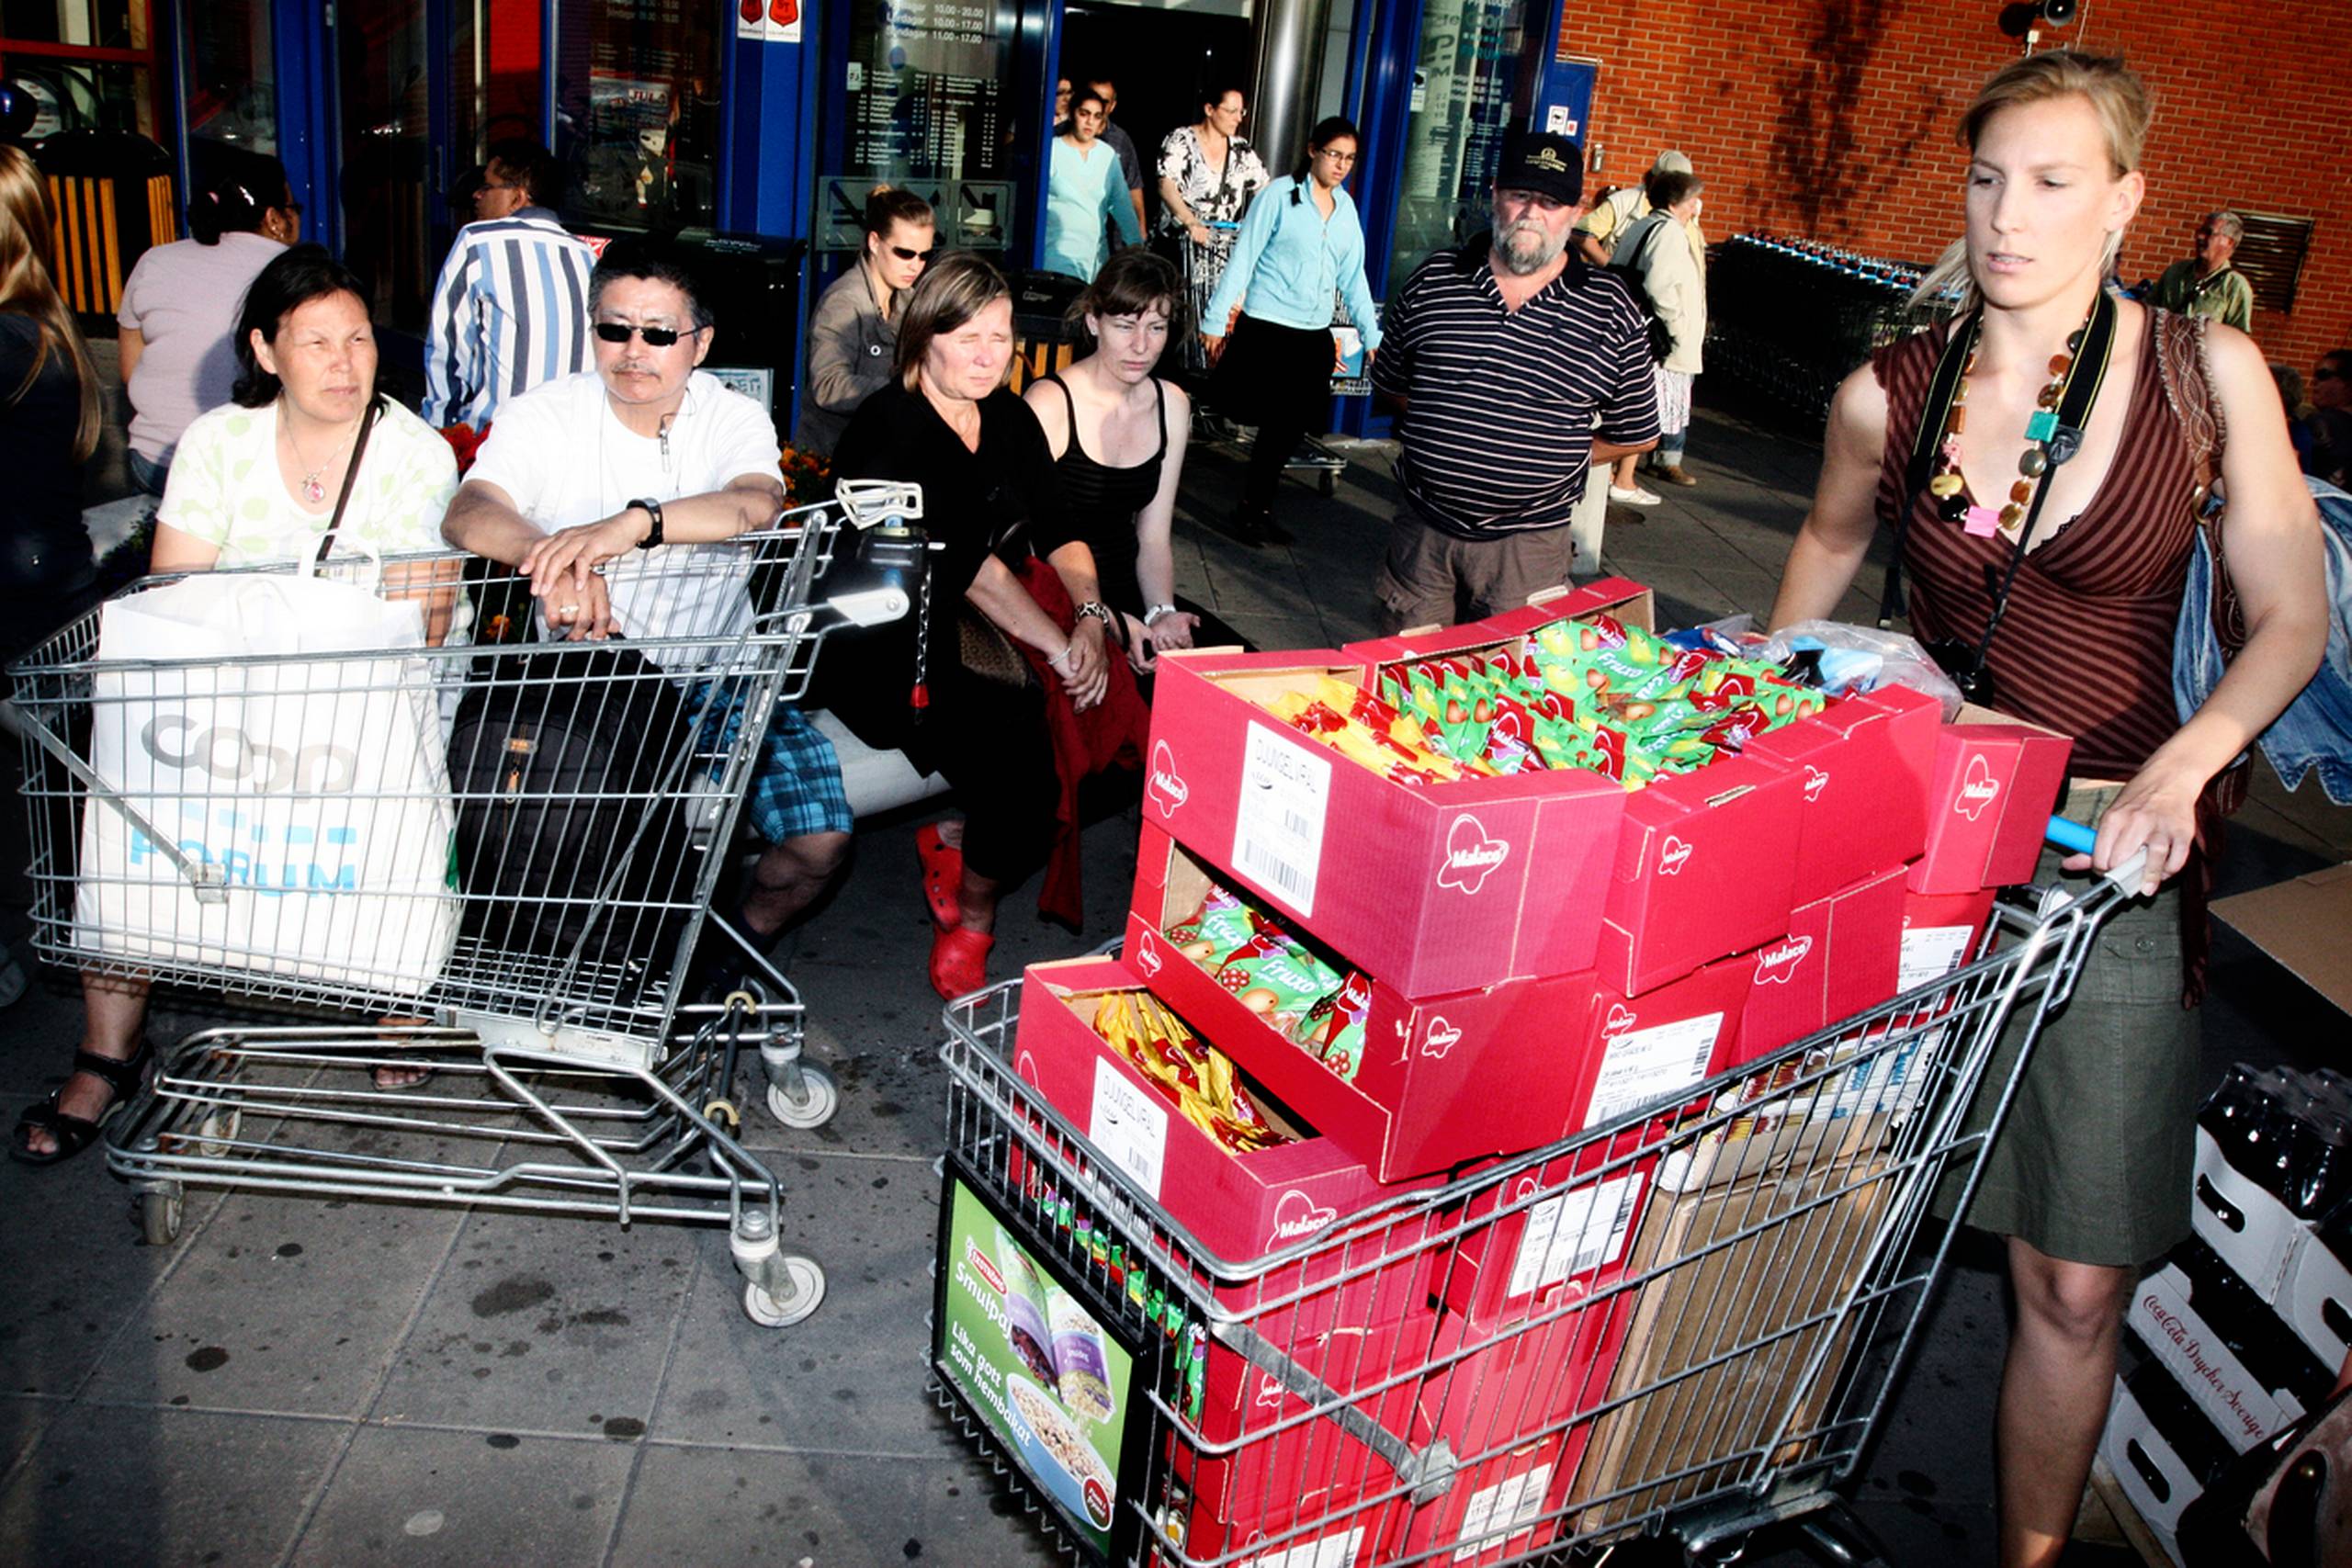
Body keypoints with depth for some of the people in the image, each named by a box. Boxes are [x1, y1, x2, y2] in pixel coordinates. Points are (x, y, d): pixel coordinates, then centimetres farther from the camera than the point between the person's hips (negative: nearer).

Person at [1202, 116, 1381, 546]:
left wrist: (1372, 335, 11)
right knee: (1277, 424, -6)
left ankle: (1258, 509, 20)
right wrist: (1215, 321, -8)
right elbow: (1242, 259, -6)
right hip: (1266, 328, -5)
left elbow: (1353, 277, 15)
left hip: (1315, 335, 6)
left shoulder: (1346, 208, 11)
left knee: (1290, 429, 8)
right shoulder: (1280, 195, -6)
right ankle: (1250, 512, 12)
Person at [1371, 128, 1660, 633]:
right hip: (1423, 530, 2)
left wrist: (1547, 459, 3)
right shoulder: (1431, 282, 2)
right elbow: (1391, 383, 15)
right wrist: (1442, 440, 6)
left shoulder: (1612, 313, -3)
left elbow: (1636, 435, 5)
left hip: (1529, 544, -1)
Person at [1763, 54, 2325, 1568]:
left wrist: (2185, 761, -20)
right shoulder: (1886, 395, 0)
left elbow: (2291, 620, -2)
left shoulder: (2207, 371, -4)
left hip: (2107, 865, -1)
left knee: (2076, 1282, 1)